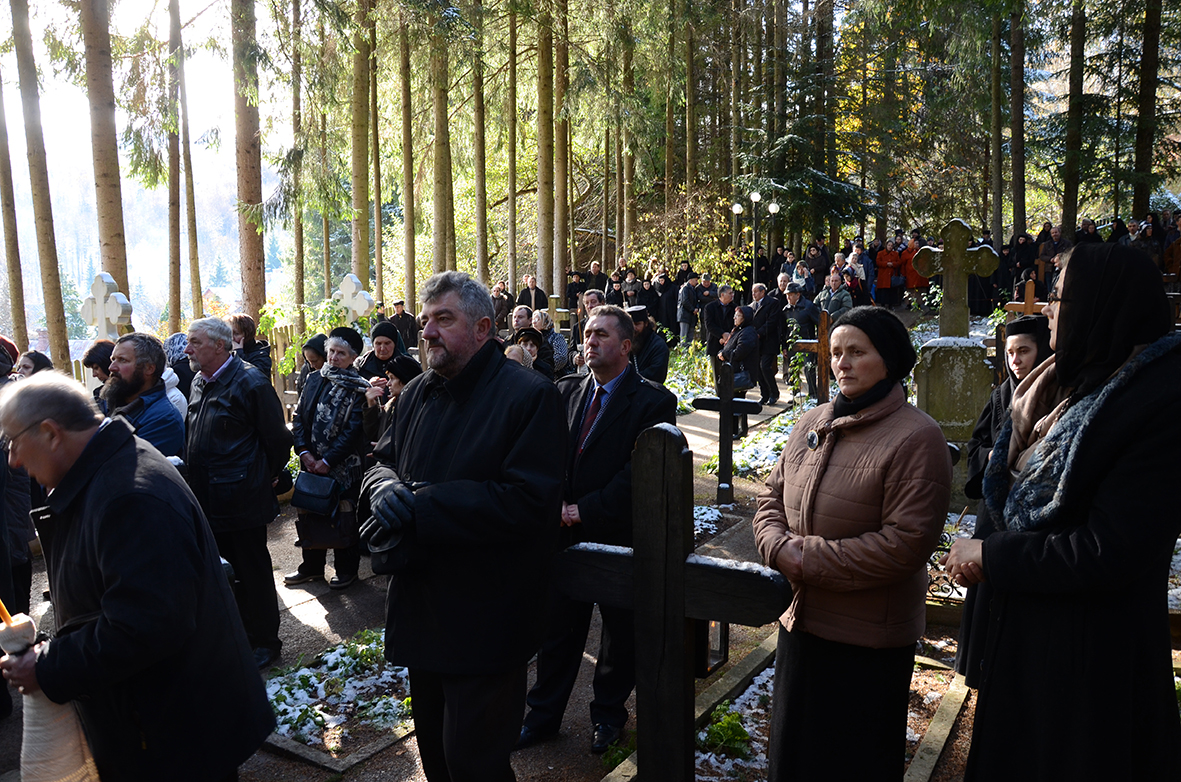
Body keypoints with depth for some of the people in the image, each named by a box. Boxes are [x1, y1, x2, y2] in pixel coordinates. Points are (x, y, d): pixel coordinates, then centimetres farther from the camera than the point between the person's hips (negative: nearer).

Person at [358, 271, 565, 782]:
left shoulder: (530, 395, -15)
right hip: (422, 608, 7)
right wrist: (385, 486, -11)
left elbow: (527, 501, -23)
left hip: (484, 620, -7)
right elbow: (383, 460, 16)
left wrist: (418, 507, -22)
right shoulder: (417, 394, 9)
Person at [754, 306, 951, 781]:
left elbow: (907, 542, -22)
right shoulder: (812, 423, 6)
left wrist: (810, 560, -21)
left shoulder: (916, 437, -16)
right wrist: (780, 548, -12)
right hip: (799, 620, 6)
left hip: (868, 639, -6)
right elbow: (771, 497, 10)